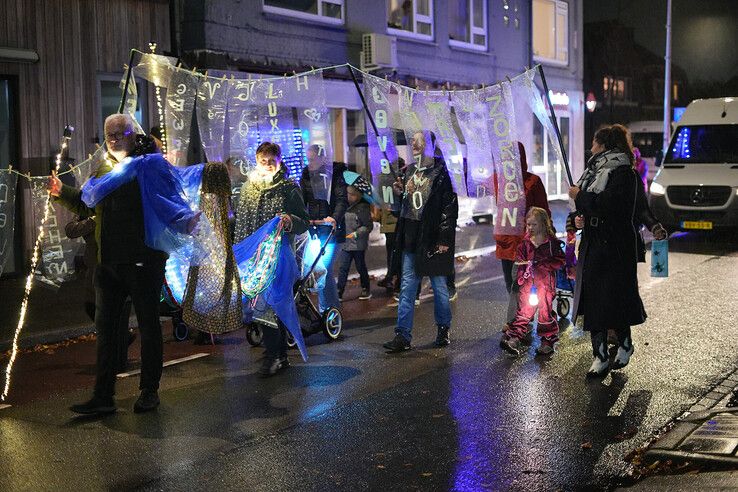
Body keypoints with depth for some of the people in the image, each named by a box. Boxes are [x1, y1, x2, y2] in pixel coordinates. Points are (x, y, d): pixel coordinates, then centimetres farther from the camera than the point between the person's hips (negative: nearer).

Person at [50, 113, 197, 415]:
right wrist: (62, 192, 10)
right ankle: (103, 396, 15)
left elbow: (171, 203, -15)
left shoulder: (149, 165, -8)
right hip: (108, 262, 7)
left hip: (143, 261, -7)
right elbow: (86, 206, 25)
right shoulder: (103, 170, 13)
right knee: (105, 327, 8)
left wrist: (185, 222, -35)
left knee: (148, 326, 7)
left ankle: (149, 391, 20)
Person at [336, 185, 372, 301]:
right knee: (343, 268, 3)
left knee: (360, 267, 8)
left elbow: (368, 226, -10)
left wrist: (356, 233, -18)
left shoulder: (363, 208, -10)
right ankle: (339, 292, 5)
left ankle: (366, 290, 24)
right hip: (346, 243, 5)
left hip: (358, 244, -5)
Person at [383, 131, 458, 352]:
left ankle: (443, 329, 23)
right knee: (407, 286, 3)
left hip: (432, 237, -6)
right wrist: (401, 191, 2)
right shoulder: (412, 171, 13)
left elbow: (450, 207, -13)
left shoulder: (440, 172, -9)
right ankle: (403, 336, 3)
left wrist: (445, 239, -16)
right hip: (412, 236, 6)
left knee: (439, 284, 7)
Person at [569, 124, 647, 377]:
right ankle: (600, 356, 11)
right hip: (592, 243, 8)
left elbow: (609, 205, -24)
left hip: (614, 245, -8)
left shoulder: (623, 173, -11)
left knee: (613, 298, 0)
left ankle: (625, 345, 23)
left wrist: (580, 195, -12)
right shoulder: (597, 169, 15)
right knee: (591, 298, 5)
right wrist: (581, 218, 3)